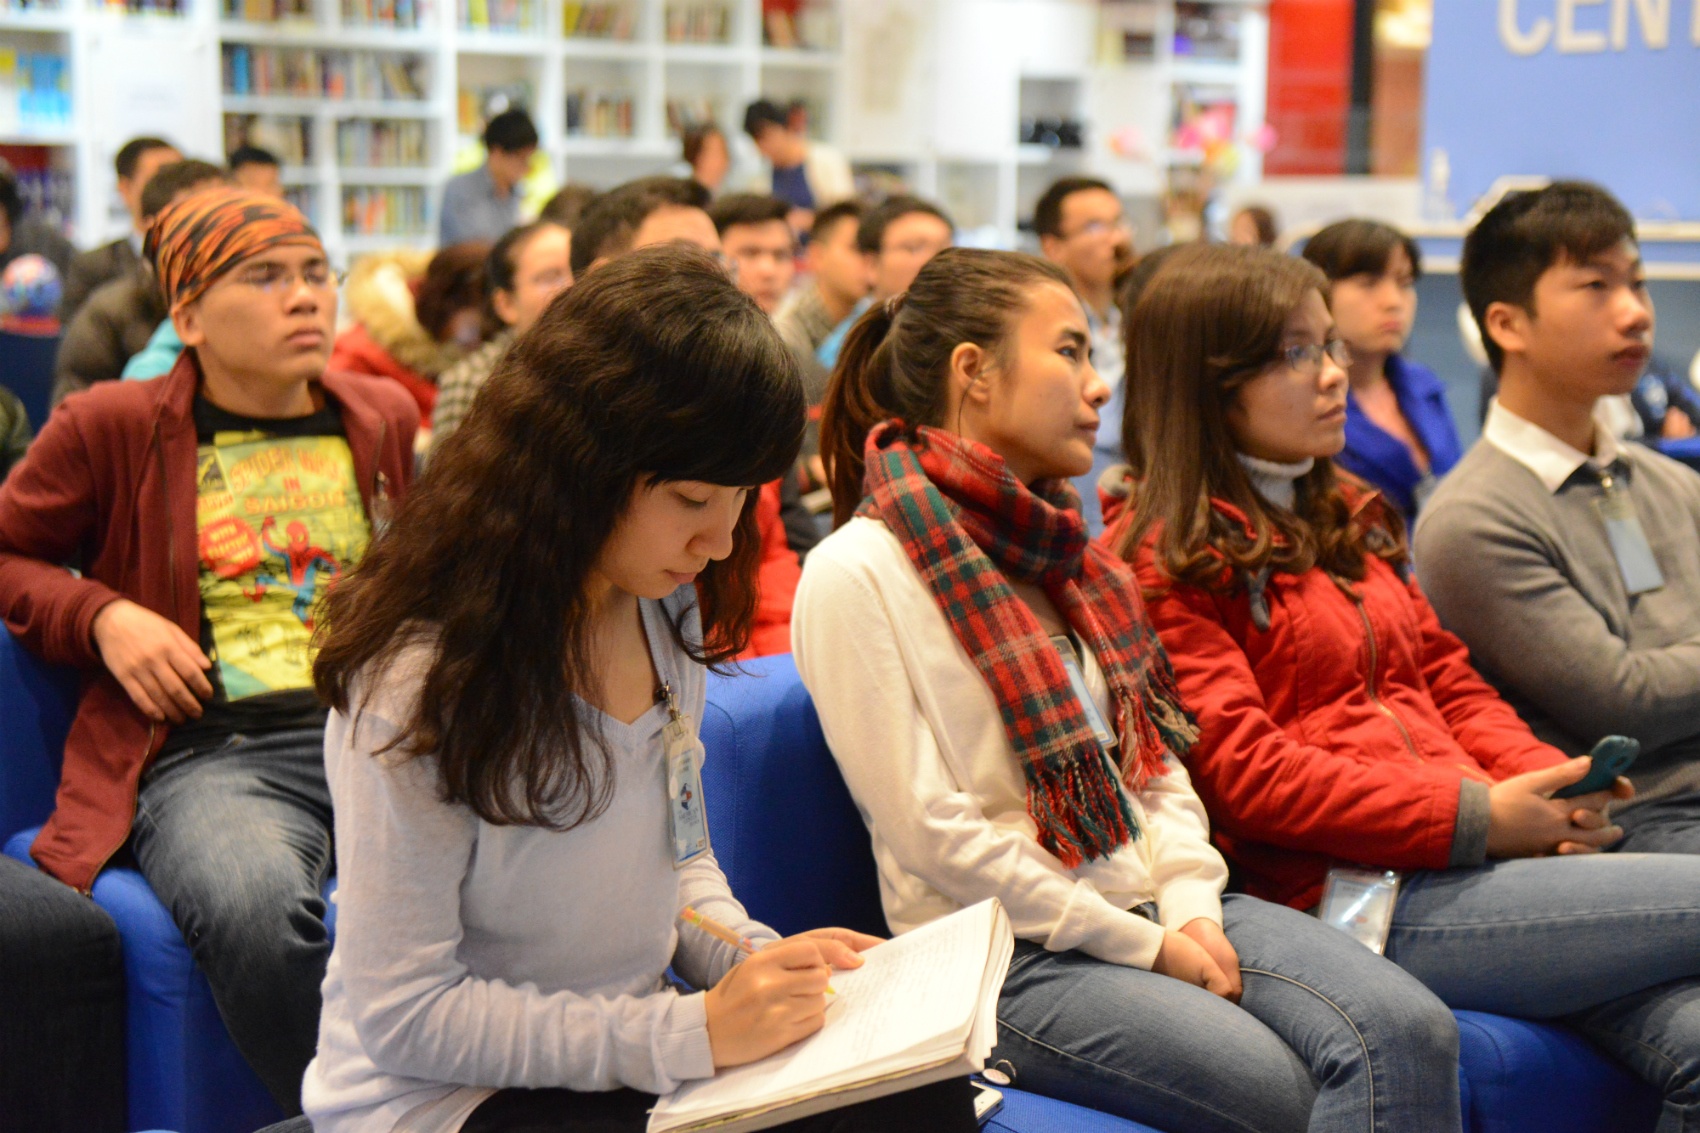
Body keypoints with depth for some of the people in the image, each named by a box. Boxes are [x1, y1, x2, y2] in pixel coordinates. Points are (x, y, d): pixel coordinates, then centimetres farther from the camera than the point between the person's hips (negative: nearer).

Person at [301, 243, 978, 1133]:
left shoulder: (667, 617, 2)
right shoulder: (420, 678, -22)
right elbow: (405, 1016, -20)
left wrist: (760, 963, -4)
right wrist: (692, 1032, -24)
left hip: (635, 1047, 7)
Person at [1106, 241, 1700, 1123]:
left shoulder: (1349, 515, 24)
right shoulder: (1159, 559, -3)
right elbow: (1242, 771, -12)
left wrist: (1549, 785, 1)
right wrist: (1472, 817, -16)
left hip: (1462, 858, 7)